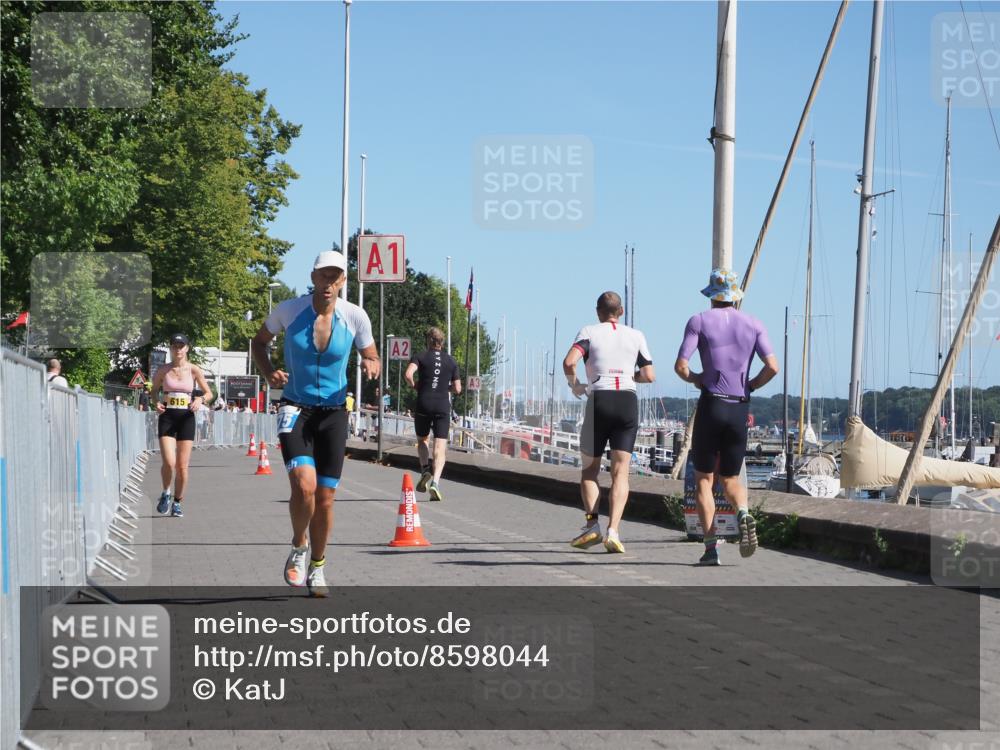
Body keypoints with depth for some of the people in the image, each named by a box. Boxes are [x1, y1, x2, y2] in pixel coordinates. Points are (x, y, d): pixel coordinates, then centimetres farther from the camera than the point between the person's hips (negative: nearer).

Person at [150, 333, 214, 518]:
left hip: (186, 418, 0)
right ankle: (166, 494, 12)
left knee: (182, 466, 0)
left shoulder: (194, 370, 2)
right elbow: (154, 390, 17)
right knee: (169, 462, -15)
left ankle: (177, 502, 17)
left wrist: (200, 399, -13)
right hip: (167, 417, 0)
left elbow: (209, 393, 9)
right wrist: (156, 402, -4)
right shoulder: (163, 370, 3)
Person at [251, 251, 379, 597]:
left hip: (334, 413, 2)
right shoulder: (288, 310, -9)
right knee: (304, 485, -22)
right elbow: (259, 341, 8)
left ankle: (317, 567, 25)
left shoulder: (355, 316, -7)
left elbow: (372, 357, 8)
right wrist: (269, 373, -10)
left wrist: (372, 366, -16)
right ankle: (299, 546, 7)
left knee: (325, 497, 4)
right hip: (296, 410, -2)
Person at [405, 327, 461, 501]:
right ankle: (435, 482, -19)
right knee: (440, 447, -2)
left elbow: (408, 374, -14)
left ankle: (425, 469, 0)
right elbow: (457, 389, 10)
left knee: (422, 440, 21)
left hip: (424, 404, -1)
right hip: (443, 406, 1)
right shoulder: (451, 361, 12)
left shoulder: (420, 357, 4)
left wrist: (414, 385, 5)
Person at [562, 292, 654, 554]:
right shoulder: (636, 335, 13)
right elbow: (649, 375, 11)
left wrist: (574, 385, 6)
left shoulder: (589, 332, 5)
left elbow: (569, 362, -11)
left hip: (599, 401, -1)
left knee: (589, 471, 12)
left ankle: (592, 525, -4)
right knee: (620, 473, 0)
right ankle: (613, 530, -16)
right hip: (628, 402, 2)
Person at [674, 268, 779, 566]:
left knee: (703, 479, 8)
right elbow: (772, 366, -5)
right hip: (740, 409, 3)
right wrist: (751, 385, 12)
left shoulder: (699, 321, -1)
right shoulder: (754, 325, 6)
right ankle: (743, 514, -17)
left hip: (711, 406, -3)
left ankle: (711, 547, -3)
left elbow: (680, 365, -10)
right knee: (730, 479, 16)